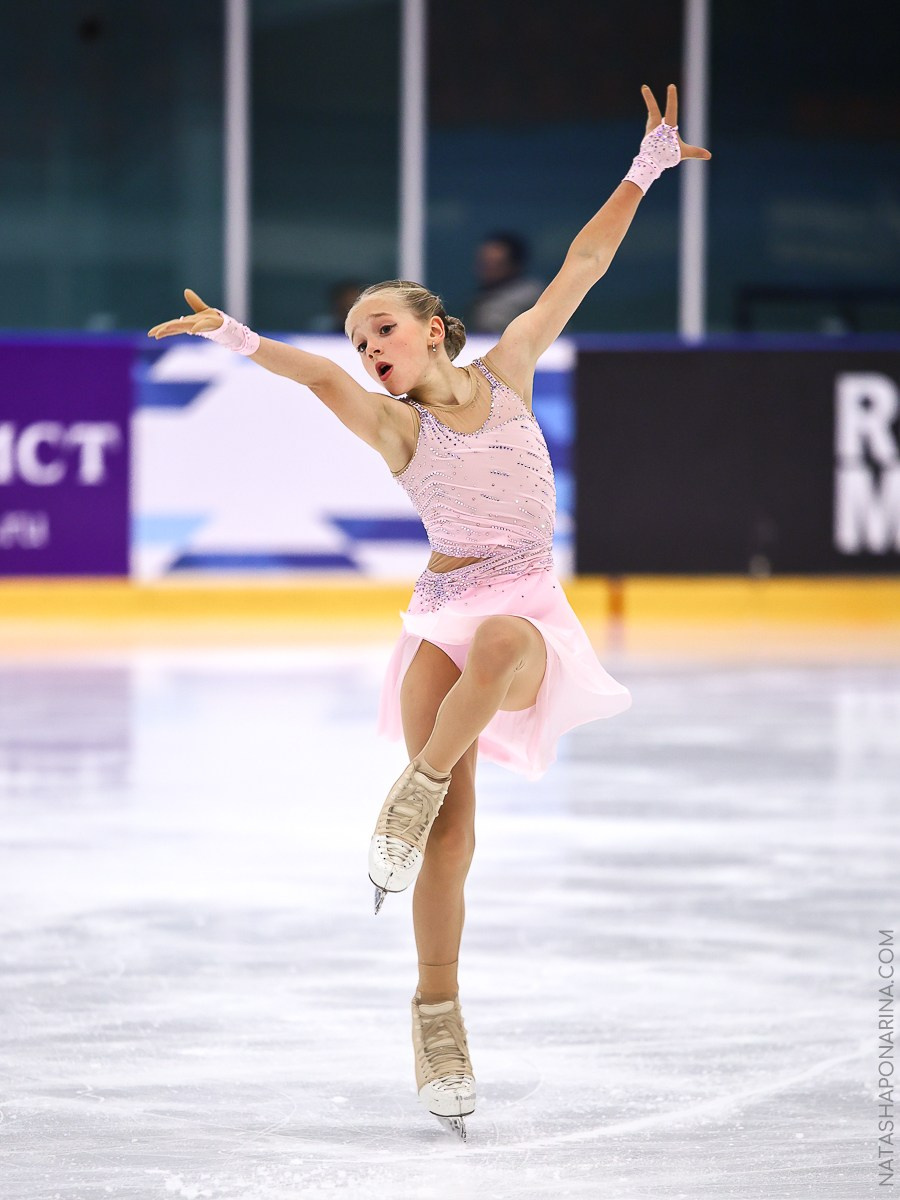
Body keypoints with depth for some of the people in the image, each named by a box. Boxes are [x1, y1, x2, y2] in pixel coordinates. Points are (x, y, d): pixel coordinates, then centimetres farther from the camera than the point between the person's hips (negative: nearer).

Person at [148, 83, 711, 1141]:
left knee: (500, 642, -39)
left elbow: (580, 269, 9)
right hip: (442, 610, 0)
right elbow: (325, 380, -18)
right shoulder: (392, 425, 3)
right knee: (453, 824, -14)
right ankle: (438, 1012, -9)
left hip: (530, 608, 0)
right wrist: (246, 342, -37)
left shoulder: (504, 373, 8)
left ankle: (417, 789, -19)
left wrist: (648, 167, 7)